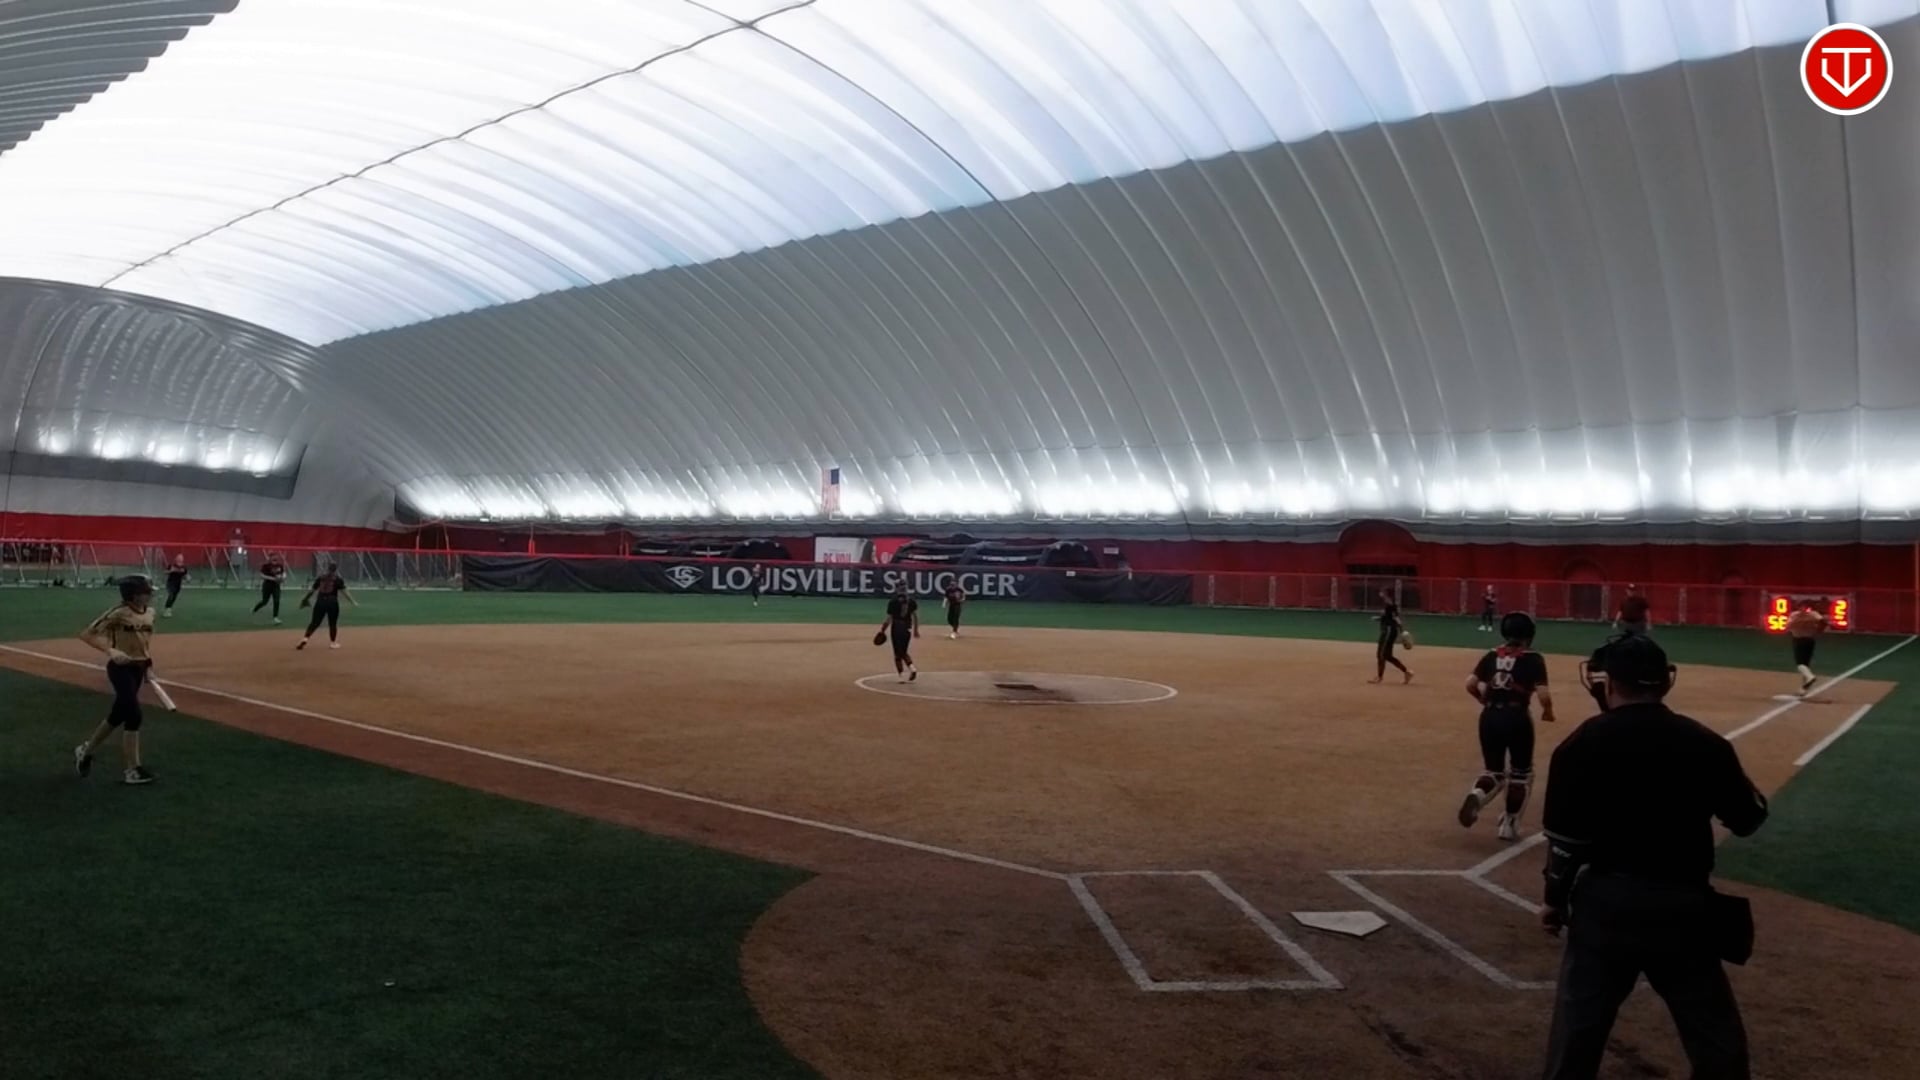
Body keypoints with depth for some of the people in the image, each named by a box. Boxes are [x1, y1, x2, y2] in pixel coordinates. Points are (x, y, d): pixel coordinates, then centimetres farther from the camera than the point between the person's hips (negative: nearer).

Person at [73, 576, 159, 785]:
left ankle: (86, 750, 39)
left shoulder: (149, 612, 5)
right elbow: (87, 634, -15)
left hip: (138, 667, 7)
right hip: (121, 667, -7)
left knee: (119, 715, 16)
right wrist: (110, 651, -27)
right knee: (133, 714, -11)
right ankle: (131, 769, -2)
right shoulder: (119, 612, -16)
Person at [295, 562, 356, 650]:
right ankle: (333, 643, 14)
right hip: (332, 603, -3)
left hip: (320, 602, 3)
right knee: (332, 623, 9)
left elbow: (312, 590, 11)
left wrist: (305, 599, 25)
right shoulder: (338, 579, -2)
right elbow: (344, 591, -10)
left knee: (314, 622, 7)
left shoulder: (320, 578, 9)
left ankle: (305, 639, -8)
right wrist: (353, 602, -11)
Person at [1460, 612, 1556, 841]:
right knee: (1521, 773, 18)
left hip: (1490, 717, 3)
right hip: (1517, 717, -3)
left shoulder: (1492, 655, 7)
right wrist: (1547, 711, 8)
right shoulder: (1533, 659, -4)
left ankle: (1477, 795, -15)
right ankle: (1509, 824, 17)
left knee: (1494, 771, 18)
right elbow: (1543, 694, -13)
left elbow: (1470, 684, 2)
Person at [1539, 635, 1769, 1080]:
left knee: (1578, 1021, 10)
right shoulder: (1704, 743, -3)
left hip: (1607, 900, -1)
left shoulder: (1582, 744, -7)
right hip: (1682, 904, 1)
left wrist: (1555, 899, 6)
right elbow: (1748, 819, 8)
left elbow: (1565, 837, -6)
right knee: (1714, 1028, 15)